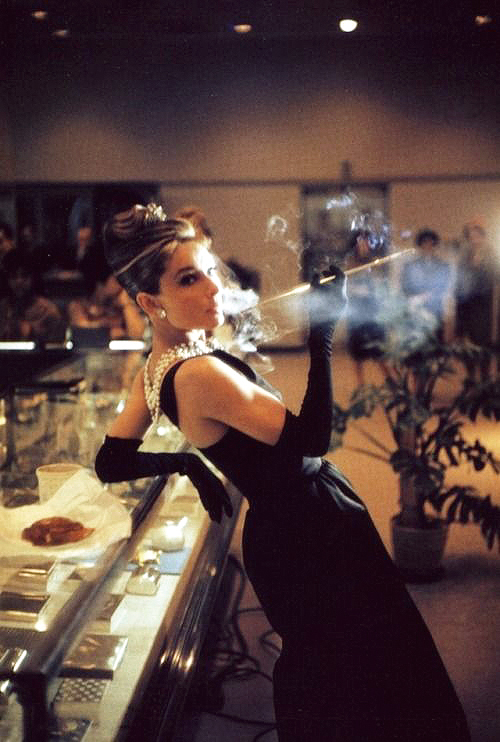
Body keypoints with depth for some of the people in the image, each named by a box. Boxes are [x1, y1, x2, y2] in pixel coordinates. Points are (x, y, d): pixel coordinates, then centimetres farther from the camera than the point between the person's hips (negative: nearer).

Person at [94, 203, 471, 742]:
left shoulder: (156, 369, -1)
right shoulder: (198, 374, -29)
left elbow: (111, 462, 4)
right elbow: (309, 439, -28)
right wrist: (321, 336, -30)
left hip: (279, 532, 9)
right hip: (313, 538, -9)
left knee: (311, 668, 29)